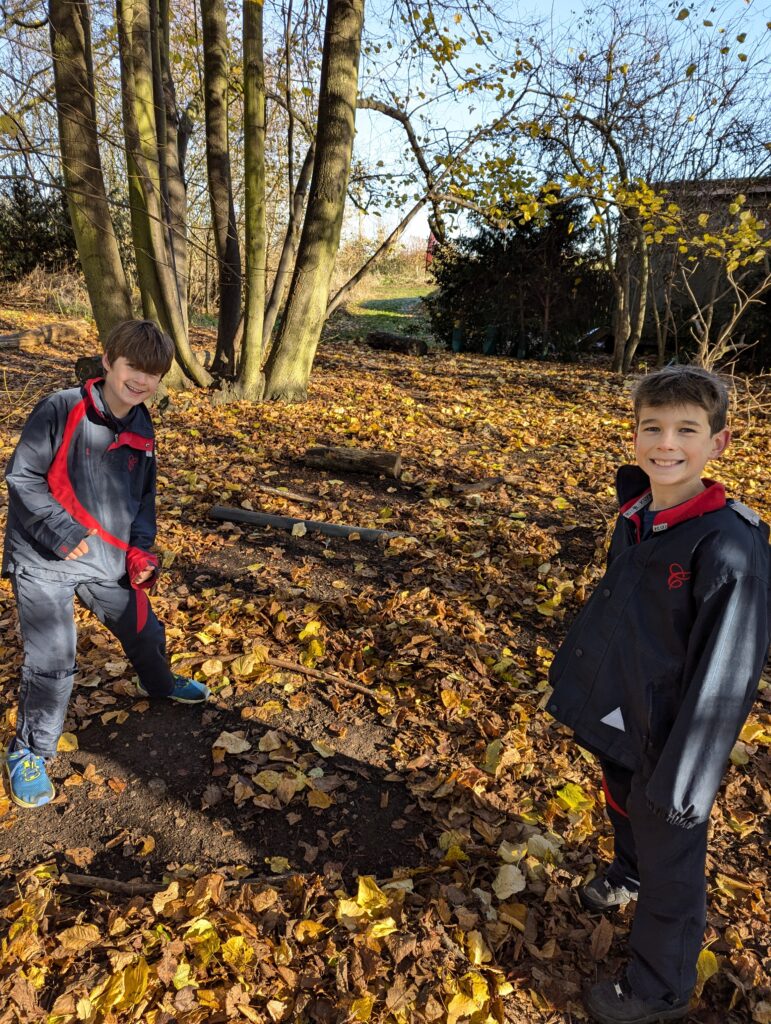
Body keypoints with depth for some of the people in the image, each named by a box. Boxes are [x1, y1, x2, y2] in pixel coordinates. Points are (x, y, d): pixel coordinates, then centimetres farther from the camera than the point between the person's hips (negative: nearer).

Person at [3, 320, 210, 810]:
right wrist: (62, 533, -19)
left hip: (108, 561, 6)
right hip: (44, 562, -6)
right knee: (52, 663, -5)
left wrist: (140, 550, 1)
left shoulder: (143, 430, 2)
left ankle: (161, 684, 52)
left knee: (144, 631, 20)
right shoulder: (60, 410, -18)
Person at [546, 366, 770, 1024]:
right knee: (624, 809, 31)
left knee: (669, 861, 14)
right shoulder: (634, 518, -4)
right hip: (618, 716, 7)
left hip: (669, 739, -7)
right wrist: (581, 683, 17)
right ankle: (628, 876, 63)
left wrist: (684, 781, -21)